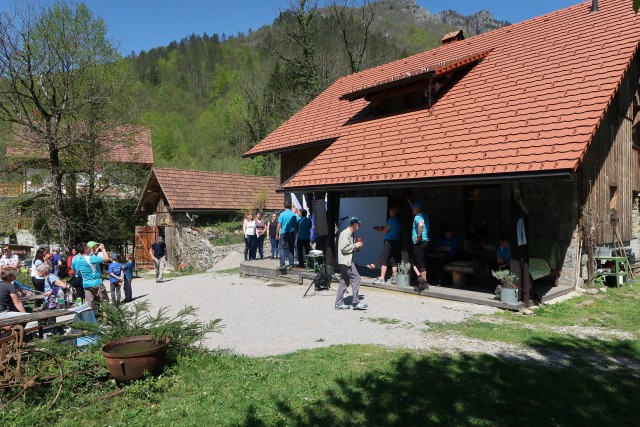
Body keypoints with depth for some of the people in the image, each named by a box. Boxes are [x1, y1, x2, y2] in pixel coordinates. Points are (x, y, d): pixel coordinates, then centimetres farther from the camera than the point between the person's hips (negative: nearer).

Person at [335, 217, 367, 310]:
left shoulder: (351, 234, 17)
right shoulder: (346, 233, -14)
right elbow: (344, 248, -21)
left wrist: (358, 247, 7)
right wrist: (356, 245, -13)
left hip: (347, 261, 10)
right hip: (345, 260, -10)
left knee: (344, 282, 10)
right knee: (356, 278, -10)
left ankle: (339, 303, 13)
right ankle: (356, 302, -6)